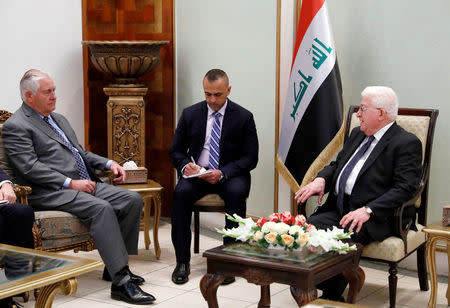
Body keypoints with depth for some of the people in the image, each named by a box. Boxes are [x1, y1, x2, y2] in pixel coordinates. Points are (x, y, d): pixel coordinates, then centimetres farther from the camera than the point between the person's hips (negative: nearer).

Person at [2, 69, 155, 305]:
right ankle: (121, 282, -34)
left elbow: (80, 152, 29)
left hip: (84, 184, 9)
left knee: (133, 199, -8)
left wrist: (109, 163, 11)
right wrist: (70, 183, -20)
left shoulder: (59, 119, 24)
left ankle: (116, 265, -1)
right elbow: (31, 168, -14)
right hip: (51, 193, -9)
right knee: (102, 208, -33)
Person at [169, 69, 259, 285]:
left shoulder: (243, 117, -3)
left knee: (237, 193, -35)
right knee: (181, 192, -30)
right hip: (197, 173, 2)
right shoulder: (190, 114, 4)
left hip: (229, 175, -2)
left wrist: (222, 173, -20)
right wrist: (185, 165, -16)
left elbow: (250, 158, -4)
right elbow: (176, 151, 9)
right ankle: (182, 261, -22)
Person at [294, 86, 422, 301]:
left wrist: (368, 210, -26)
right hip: (337, 210, 7)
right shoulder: (357, 134, 20)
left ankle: (330, 299, -17)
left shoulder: (407, 143, -5)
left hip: (374, 218, -7)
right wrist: (321, 179, 2)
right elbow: (337, 164, 27)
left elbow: (405, 188, -15)